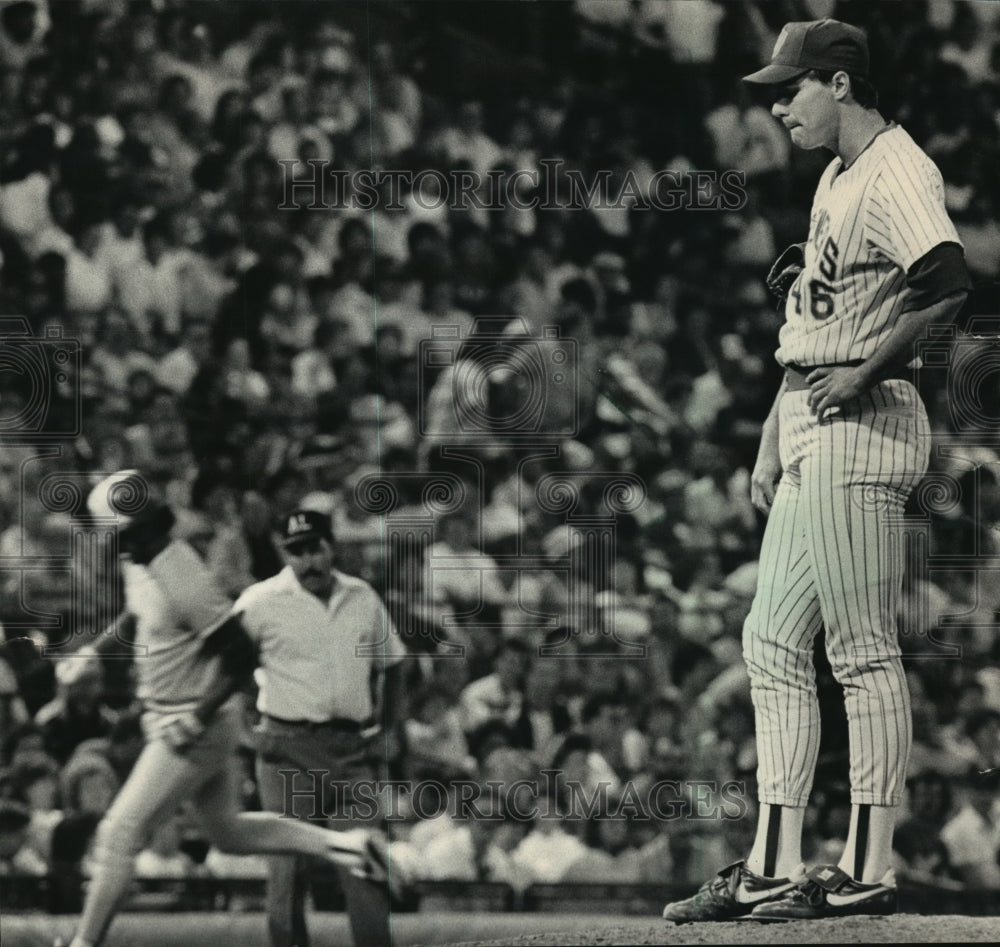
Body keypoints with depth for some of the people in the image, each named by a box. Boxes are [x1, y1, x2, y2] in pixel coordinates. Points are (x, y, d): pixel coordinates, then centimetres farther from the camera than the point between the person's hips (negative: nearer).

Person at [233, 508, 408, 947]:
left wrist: (390, 729, 15)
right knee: (288, 864, -3)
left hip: (355, 747, 3)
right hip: (290, 750, -3)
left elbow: (390, 663, 22)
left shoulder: (364, 598, 10)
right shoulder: (261, 602, -3)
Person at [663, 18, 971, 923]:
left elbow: (949, 282, -29)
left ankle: (869, 872, -3)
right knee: (773, 643, 9)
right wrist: (774, 440, 20)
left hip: (862, 428, -10)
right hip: (808, 433, 10)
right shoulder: (835, 178, 20)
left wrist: (867, 375, -22)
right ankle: (772, 870, 11)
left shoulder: (898, 172, -12)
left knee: (864, 652, -7)